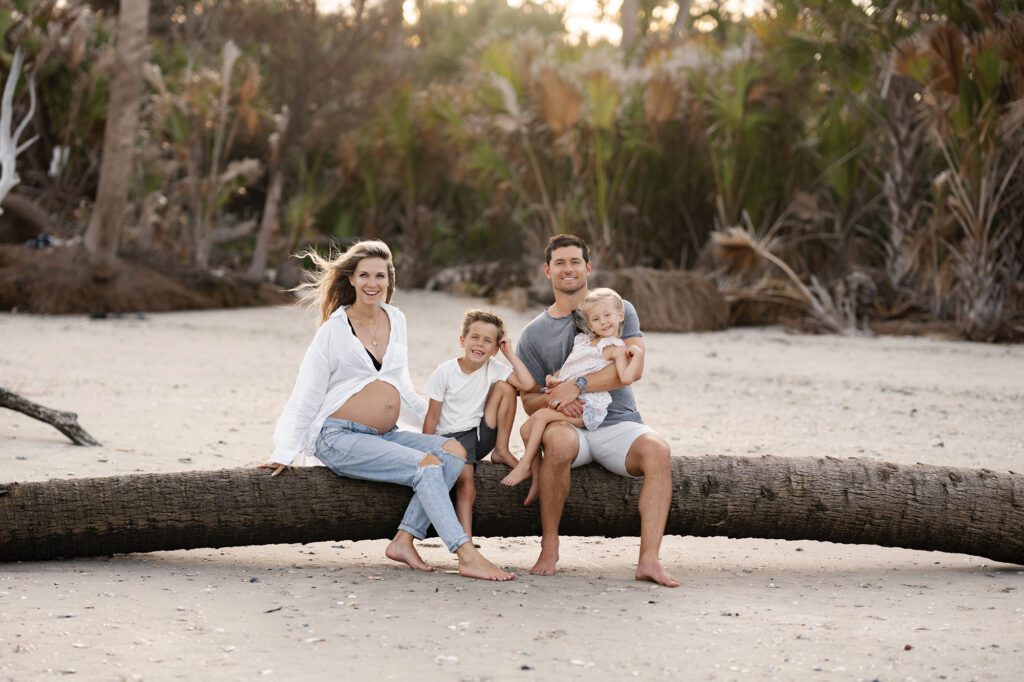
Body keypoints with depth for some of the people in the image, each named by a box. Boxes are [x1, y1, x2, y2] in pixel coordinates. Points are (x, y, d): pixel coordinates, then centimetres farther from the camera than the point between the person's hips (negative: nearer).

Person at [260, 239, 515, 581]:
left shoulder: (396, 320, 13)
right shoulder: (335, 329, -3)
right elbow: (305, 396, -1)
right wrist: (285, 453, -5)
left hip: (385, 435, 6)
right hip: (339, 437, -6)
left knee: (453, 450, -18)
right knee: (427, 466, -25)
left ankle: (404, 540, -22)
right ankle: (467, 557, -31)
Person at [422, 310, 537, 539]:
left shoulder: (493, 369, -1)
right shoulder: (445, 372, -8)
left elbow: (528, 385, -17)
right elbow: (432, 417, -5)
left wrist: (509, 353, -10)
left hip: (480, 434, 4)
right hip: (452, 437, -4)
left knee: (504, 387, -12)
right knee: (466, 486, -28)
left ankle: (502, 451, -4)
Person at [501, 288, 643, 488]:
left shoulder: (616, 349, -5)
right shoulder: (582, 340, 19)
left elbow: (626, 378, -20)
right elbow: (568, 368, 25)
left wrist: (638, 354, -28)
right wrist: (553, 378, 5)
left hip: (587, 406, -9)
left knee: (540, 415, -22)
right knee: (527, 428, 2)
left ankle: (524, 466, -15)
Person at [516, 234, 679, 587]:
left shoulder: (619, 310, 7)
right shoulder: (533, 334, 12)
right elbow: (529, 401, 10)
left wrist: (578, 386, -20)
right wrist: (554, 401, -15)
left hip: (618, 422, 0)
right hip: (569, 426, 0)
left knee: (657, 451, -32)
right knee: (557, 440, -37)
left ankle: (649, 559, -38)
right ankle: (549, 547, -23)